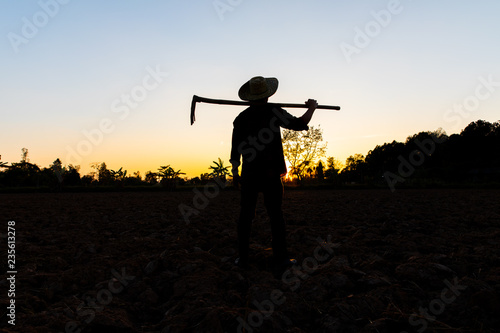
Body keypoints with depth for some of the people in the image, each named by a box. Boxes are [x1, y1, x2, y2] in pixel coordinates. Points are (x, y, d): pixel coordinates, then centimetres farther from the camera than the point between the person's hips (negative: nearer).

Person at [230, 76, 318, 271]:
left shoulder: (241, 118, 3)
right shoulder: (273, 112, -5)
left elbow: (235, 148, 4)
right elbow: (300, 124, -1)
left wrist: (235, 173, 12)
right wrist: (311, 108, 16)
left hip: (249, 174, 2)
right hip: (271, 174, -2)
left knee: (246, 215, 8)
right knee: (276, 215, 4)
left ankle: (243, 258, 10)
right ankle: (280, 258, 7)